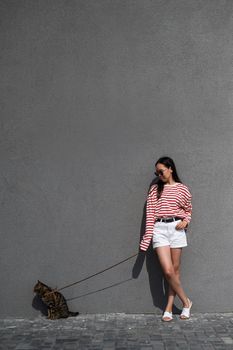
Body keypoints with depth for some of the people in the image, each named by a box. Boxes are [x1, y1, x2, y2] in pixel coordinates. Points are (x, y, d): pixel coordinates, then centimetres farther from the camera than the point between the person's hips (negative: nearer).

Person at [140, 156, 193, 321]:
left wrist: (185, 221, -7)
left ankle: (169, 308, 16)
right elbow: (150, 214, 2)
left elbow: (188, 211, 16)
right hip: (159, 229, 0)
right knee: (168, 271, -7)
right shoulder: (154, 190, 8)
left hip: (176, 229, 0)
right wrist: (147, 238, -4)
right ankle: (186, 301, 13)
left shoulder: (182, 189, 6)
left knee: (175, 269, 3)